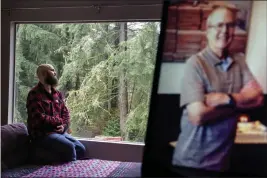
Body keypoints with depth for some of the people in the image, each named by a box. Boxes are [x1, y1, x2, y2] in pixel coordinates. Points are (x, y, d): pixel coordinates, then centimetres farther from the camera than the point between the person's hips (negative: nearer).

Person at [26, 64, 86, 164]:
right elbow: (40, 119, -19)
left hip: (59, 132, 8)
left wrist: (64, 125, -11)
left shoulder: (57, 94, 14)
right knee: (69, 147, -26)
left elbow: (65, 113, 11)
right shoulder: (34, 95, -11)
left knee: (81, 149, -6)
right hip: (42, 134, -8)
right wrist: (60, 121, -7)